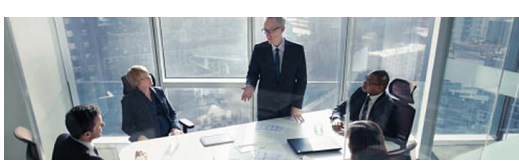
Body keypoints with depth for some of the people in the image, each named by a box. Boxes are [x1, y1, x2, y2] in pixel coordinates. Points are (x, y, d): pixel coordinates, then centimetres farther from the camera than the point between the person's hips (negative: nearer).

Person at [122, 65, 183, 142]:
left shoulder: (159, 91, 15)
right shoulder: (129, 99, 2)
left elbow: (172, 113, 15)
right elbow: (127, 126, 0)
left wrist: (175, 127, -6)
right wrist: (139, 137, -20)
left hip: (168, 136, 1)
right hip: (148, 140, -1)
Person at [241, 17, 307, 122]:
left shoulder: (297, 50, -3)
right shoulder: (259, 49, -1)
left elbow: (301, 79, -2)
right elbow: (253, 73, 3)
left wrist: (297, 106, -7)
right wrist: (250, 86, -19)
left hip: (289, 107, 0)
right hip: (266, 107, 0)